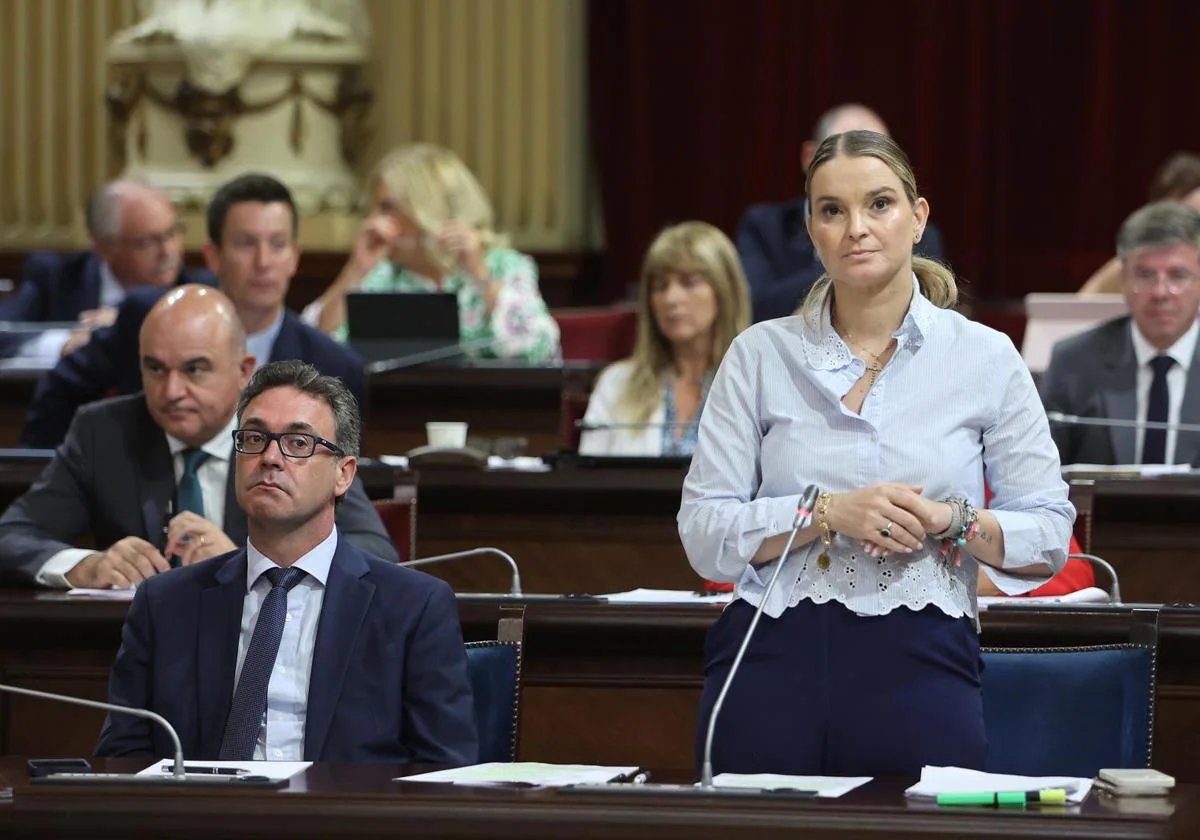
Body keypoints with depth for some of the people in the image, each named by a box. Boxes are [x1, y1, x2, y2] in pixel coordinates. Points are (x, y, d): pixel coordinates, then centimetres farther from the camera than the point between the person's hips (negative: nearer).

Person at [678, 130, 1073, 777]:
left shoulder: (985, 358, 6)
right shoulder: (759, 355, 6)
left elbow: (1048, 537, 5)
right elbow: (703, 533, 0)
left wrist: (953, 522, -13)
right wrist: (830, 513, -14)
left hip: (920, 668, 0)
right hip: (774, 668, 0)